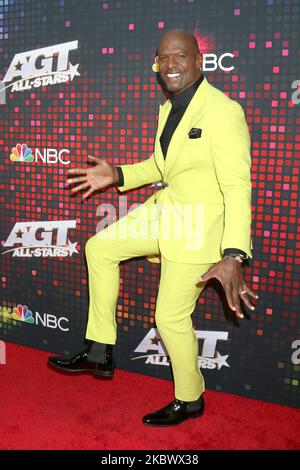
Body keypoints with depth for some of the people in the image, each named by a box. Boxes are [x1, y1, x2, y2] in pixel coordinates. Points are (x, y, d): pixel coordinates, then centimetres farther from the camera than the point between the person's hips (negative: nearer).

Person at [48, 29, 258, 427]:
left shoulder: (222, 111, -20)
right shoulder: (168, 109, 8)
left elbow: (237, 186, -26)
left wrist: (233, 256, -36)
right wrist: (116, 176, 7)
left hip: (200, 226, -9)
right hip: (166, 209, 9)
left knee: (171, 317, -1)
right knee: (100, 247, 12)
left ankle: (189, 400, 27)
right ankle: (100, 353, 20)